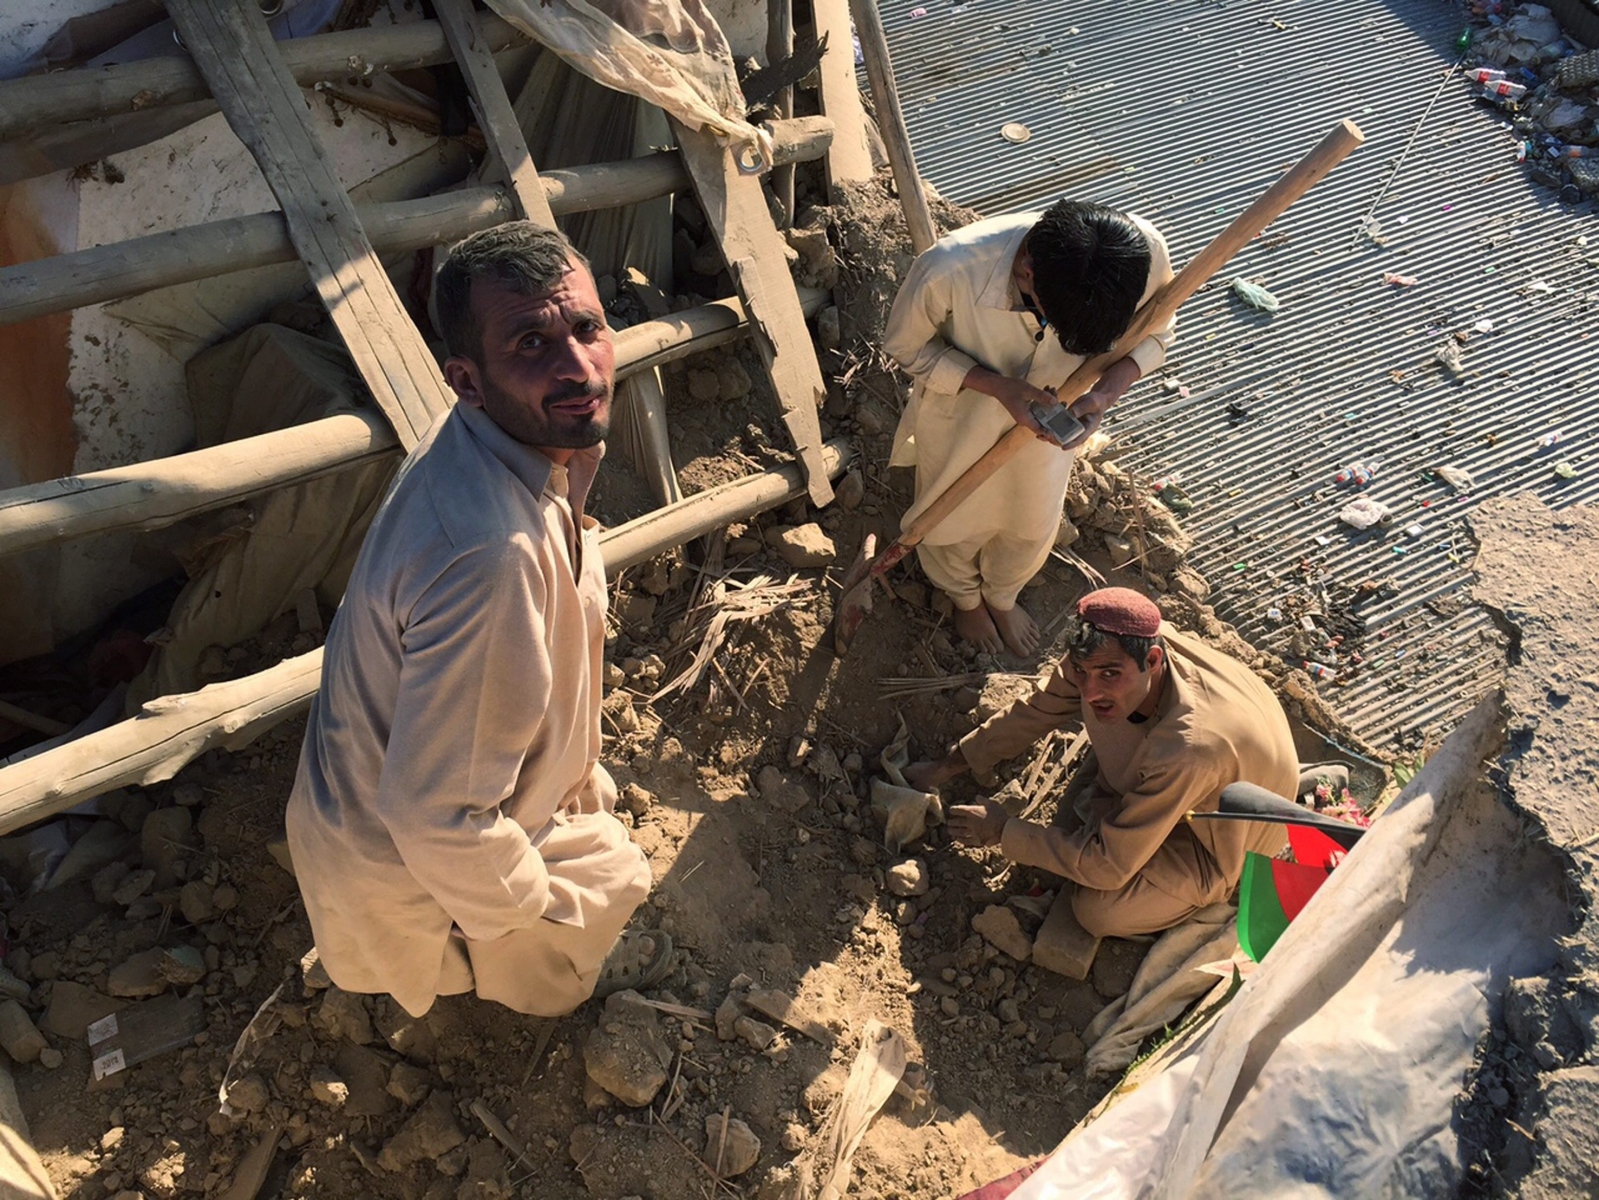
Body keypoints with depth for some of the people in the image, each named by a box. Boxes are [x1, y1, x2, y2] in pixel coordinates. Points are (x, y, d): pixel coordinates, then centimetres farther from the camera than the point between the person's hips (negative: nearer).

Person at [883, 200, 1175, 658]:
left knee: (1032, 522, 26)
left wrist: (1106, 393, -32)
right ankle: (965, 598, 60)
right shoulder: (950, 270, -43)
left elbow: (1153, 337, -12)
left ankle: (1002, 597, 61)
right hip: (961, 412, -2)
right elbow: (906, 346, -21)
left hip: (1050, 414, 3)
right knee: (955, 519, 23)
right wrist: (997, 385, -34)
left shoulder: (1143, 252, -34)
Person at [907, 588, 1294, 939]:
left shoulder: (1188, 749, -44)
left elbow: (1108, 867, -32)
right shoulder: (1108, 654, -26)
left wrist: (1002, 831, -23)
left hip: (1231, 832, -6)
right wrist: (947, 767, -2)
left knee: (1098, 910, -14)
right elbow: (1037, 710, -6)